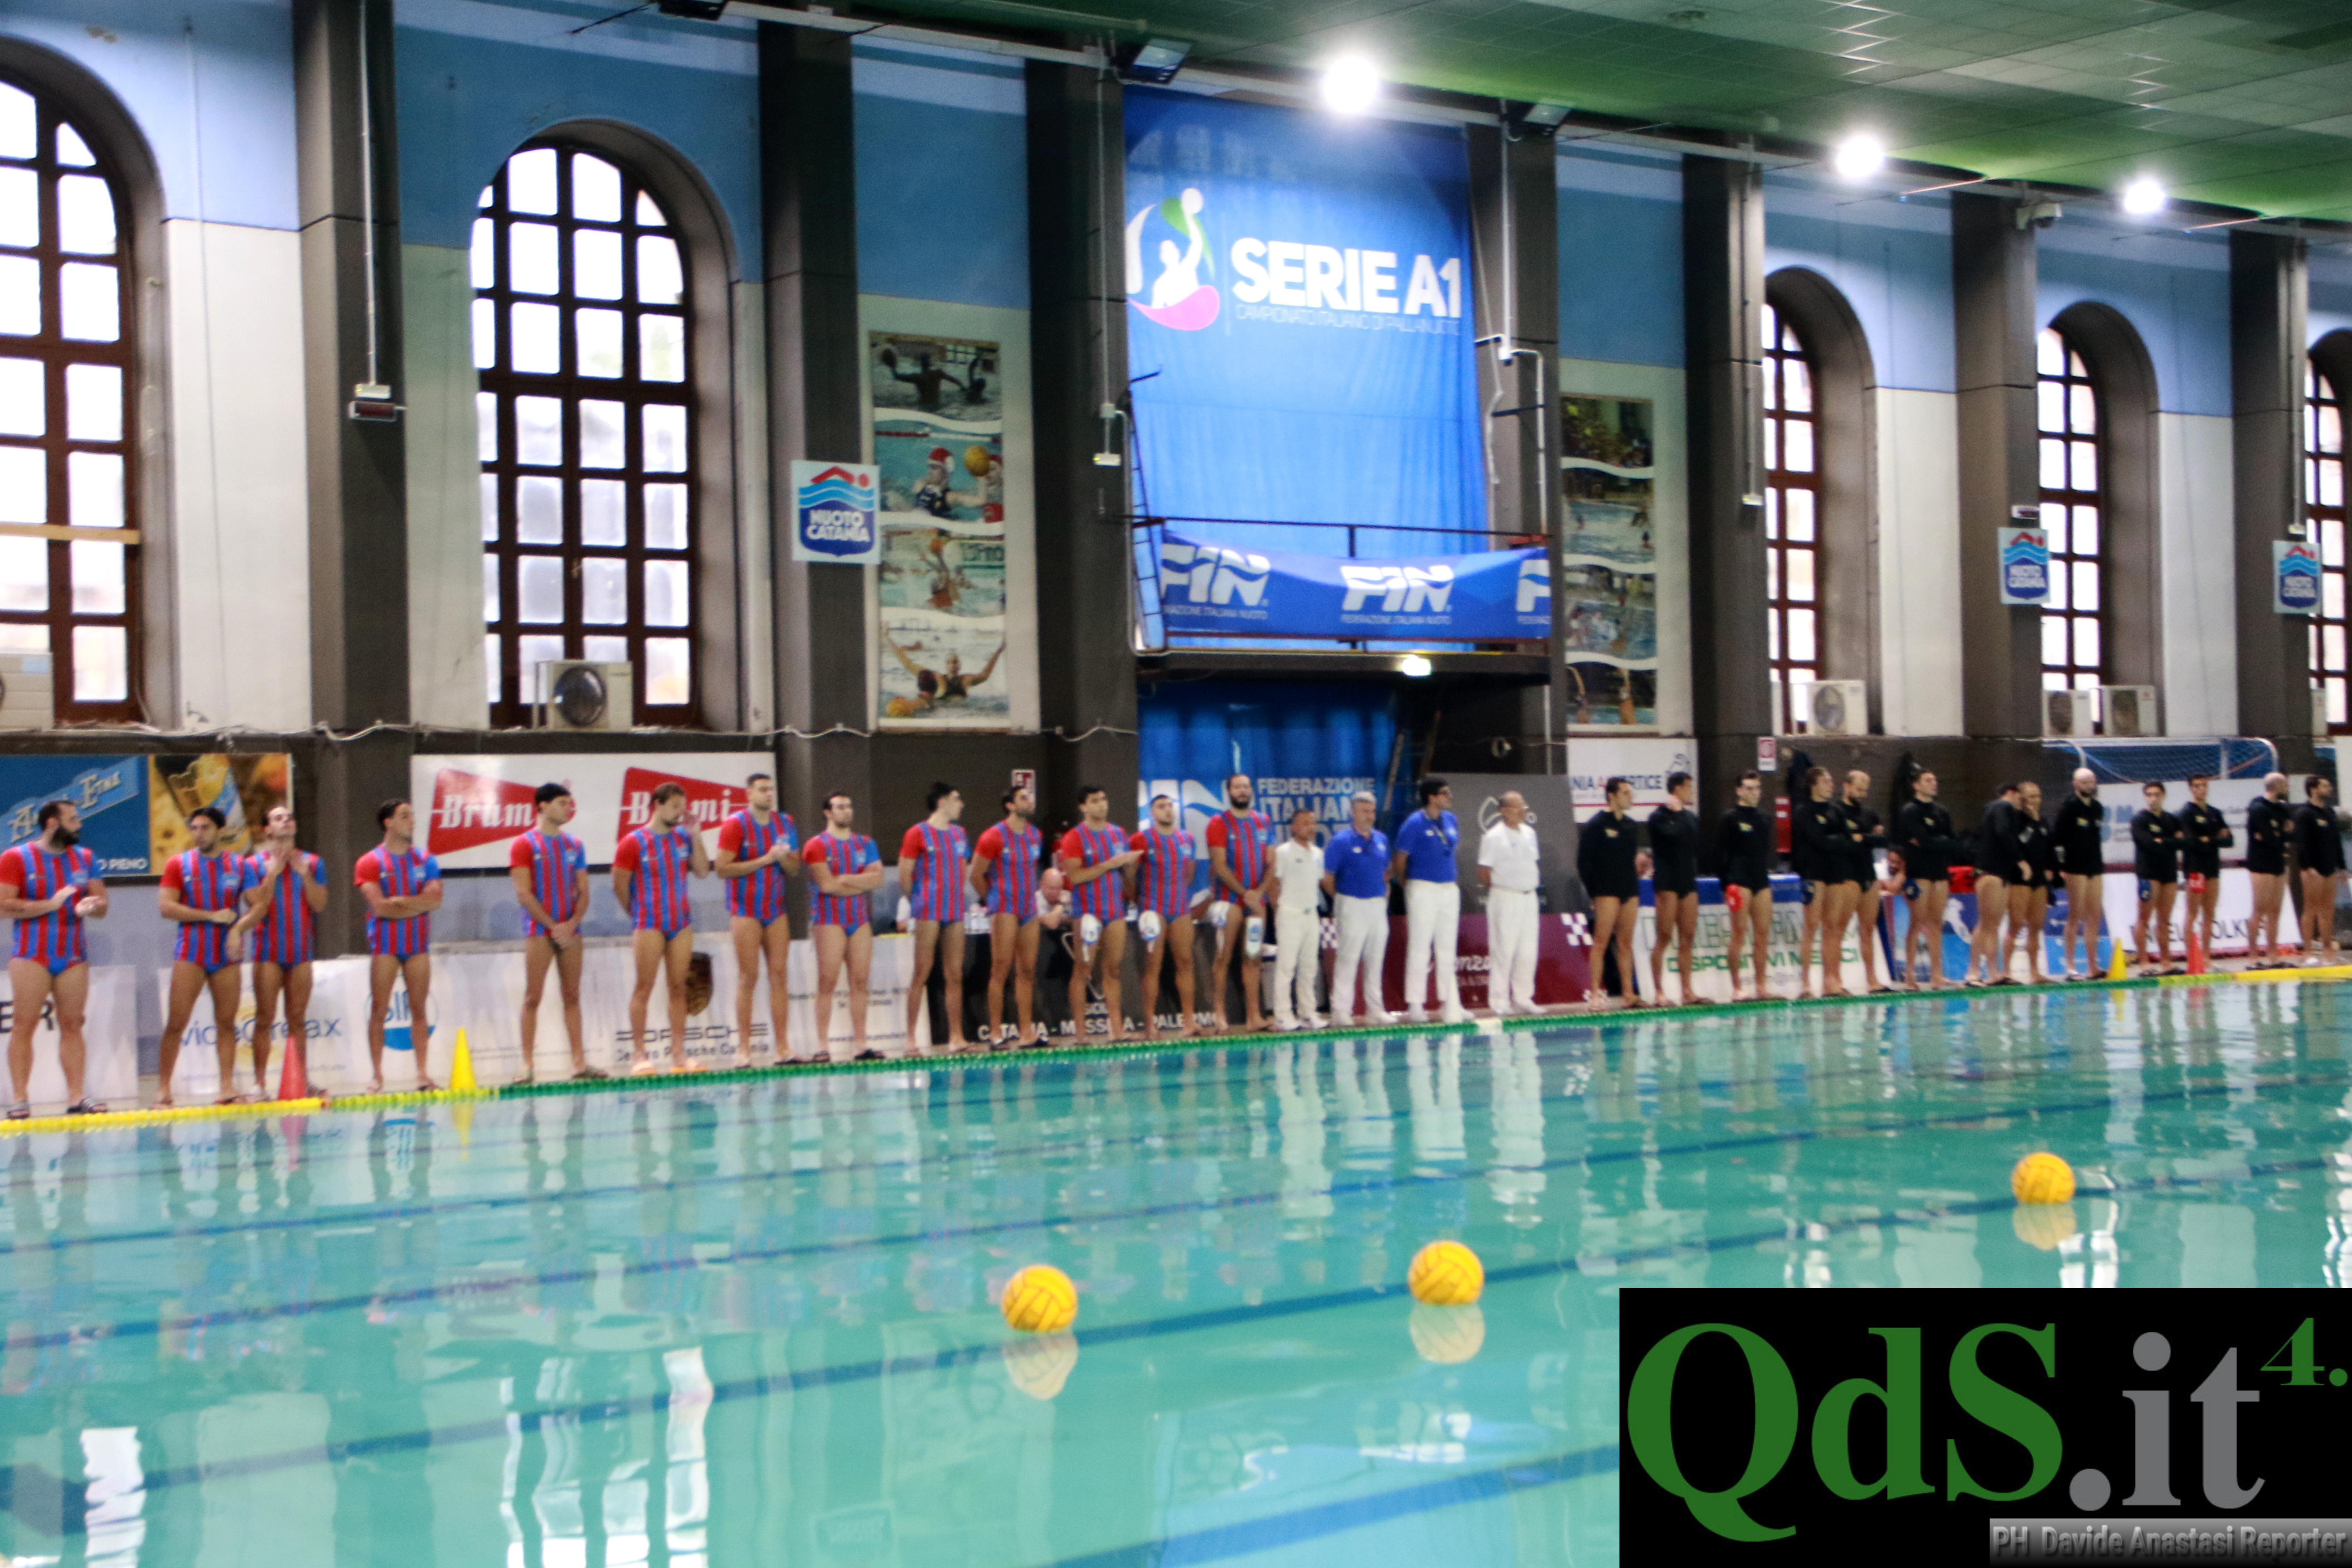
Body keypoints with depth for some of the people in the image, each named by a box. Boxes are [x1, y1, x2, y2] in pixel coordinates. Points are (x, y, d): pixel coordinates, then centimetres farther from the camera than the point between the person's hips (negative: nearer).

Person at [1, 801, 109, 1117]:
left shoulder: (85, 858, 13)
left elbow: (102, 906, 14)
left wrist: (90, 906, -10)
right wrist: (50, 904, -14)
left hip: (74, 956, 4)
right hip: (31, 956, -4)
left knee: (72, 1025, 1)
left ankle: (76, 1096, 1)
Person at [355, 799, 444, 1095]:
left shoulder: (426, 861, 10)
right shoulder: (370, 863, 0)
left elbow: (435, 898, -4)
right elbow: (380, 907, -11)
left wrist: (400, 901, -11)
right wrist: (418, 904, -4)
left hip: (419, 944, 3)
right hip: (385, 945, -3)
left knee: (420, 1009, 2)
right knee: (379, 1009, -3)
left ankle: (423, 1074, 2)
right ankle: (376, 1075, 1)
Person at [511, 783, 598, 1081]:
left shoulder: (574, 845, 13)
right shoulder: (525, 845, -1)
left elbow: (584, 891, 10)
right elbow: (524, 895, -8)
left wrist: (572, 923, -7)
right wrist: (553, 925, -13)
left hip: (569, 930, 5)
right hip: (539, 931, -5)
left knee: (572, 997, 5)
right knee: (533, 997, -4)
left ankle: (579, 1062, 6)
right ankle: (528, 1065, -4)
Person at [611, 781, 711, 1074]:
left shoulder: (683, 837, 10)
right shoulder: (634, 842, -5)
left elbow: (702, 871, 4)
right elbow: (620, 886, -2)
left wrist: (696, 837, -3)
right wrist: (639, 915, 6)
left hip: (681, 923, 5)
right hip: (649, 926, -5)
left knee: (678, 988, 4)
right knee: (644, 988, -3)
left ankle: (678, 1054, 5)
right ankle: (638, 1054, -1)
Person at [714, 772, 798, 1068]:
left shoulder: (785, 823, 10)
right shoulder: (735, 824, -7)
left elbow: (795, 867, 14)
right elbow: (722, 868, -14)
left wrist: (785, 859, -9)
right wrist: (765, 860, -16)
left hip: (776, 908, 5)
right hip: (746, 909, -5)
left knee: (780, 974, 1)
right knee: (748, 977, -5)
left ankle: (781, 1046, 3)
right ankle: (743, 1048, -2)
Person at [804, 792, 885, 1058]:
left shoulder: (865, 844, 15)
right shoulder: (818, 845, 0)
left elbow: (878, 877, 2)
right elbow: (826, 884, -11)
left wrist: (845, 879, -10)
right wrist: (862, 884, -1)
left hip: (861, 918, 5)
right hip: (830, 919, -5)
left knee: (860, 981, 2)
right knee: (828, 982, -7)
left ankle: (861, 1044, 4)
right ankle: (822, 1045, -7)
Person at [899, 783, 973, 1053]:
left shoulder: (959, 833, 16)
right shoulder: (918, 834, -4)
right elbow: (904, 876, -5)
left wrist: (957, 896, 13)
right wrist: (919, 901, 5)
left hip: (955, 912, 6)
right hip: (928, 914, -6)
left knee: (955, 976, 4)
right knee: (922, 975, -5)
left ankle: (956, 1037, 5)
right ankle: (911, 1037, -1)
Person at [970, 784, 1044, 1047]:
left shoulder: (1036, 836, 11)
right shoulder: (994, 837, -9)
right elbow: (975, 875, -5)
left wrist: (1031, 895, 15)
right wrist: (994, 900, 6)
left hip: (1029, 909, 6)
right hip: (1004, 910, -6)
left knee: (1027, 971, 5)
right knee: (1001, 969, -7)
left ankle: (1027, 1032, 7)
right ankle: (996, 1032, -5)